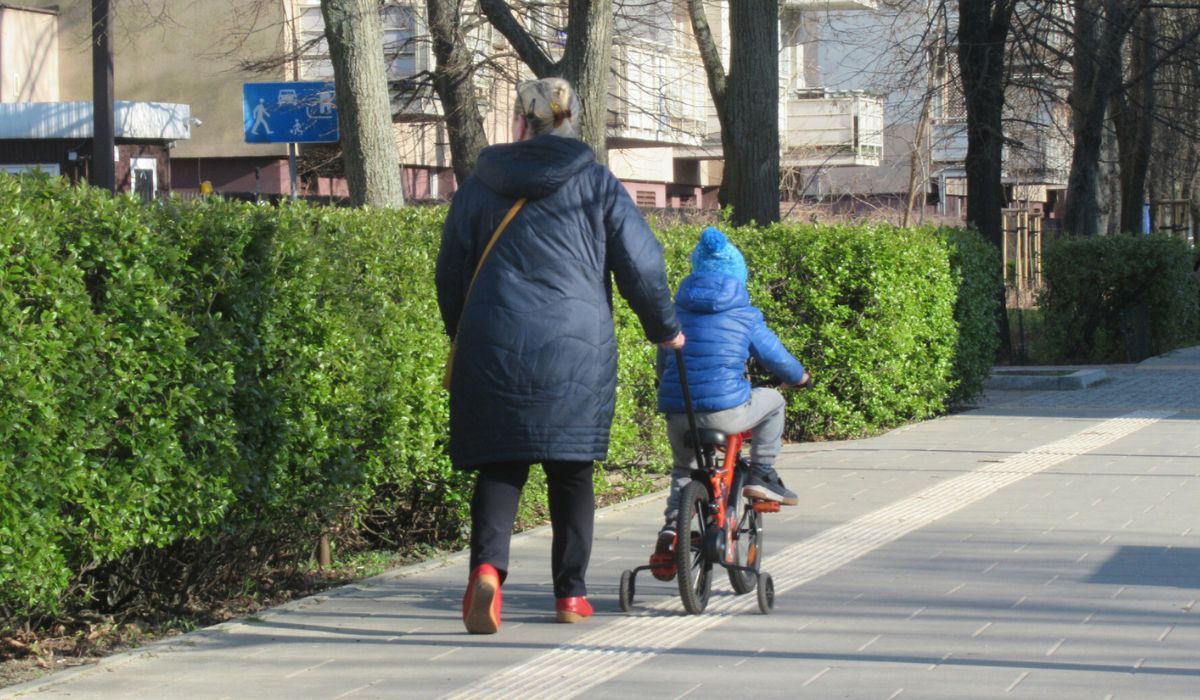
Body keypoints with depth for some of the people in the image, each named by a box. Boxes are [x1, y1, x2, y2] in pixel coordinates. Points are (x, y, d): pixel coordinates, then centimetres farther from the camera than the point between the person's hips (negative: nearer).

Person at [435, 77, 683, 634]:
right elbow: (641, 264, 3)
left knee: (499, 465, 4)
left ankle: (487, 564, -21)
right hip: (577, 350, -1)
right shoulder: (598, 185, 5)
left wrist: (462, 339, 28)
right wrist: (665, 328, 18)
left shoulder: (479, 187, 8)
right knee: (571, 471, 11)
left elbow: (451, 272, 13)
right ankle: (571, 593, 13)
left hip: (494, 350, 1)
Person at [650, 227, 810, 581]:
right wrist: (800, 377, 30)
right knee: (772, 401, 25)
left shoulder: (677, 312, 13)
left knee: (684, 468, 29)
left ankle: (669, 531, 12)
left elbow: (662, 360, 23)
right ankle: (762, 475, 21)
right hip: (726, 411, -4)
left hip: (677, 413, 4)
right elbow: (774, 356, 9)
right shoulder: (744, 315, 3)